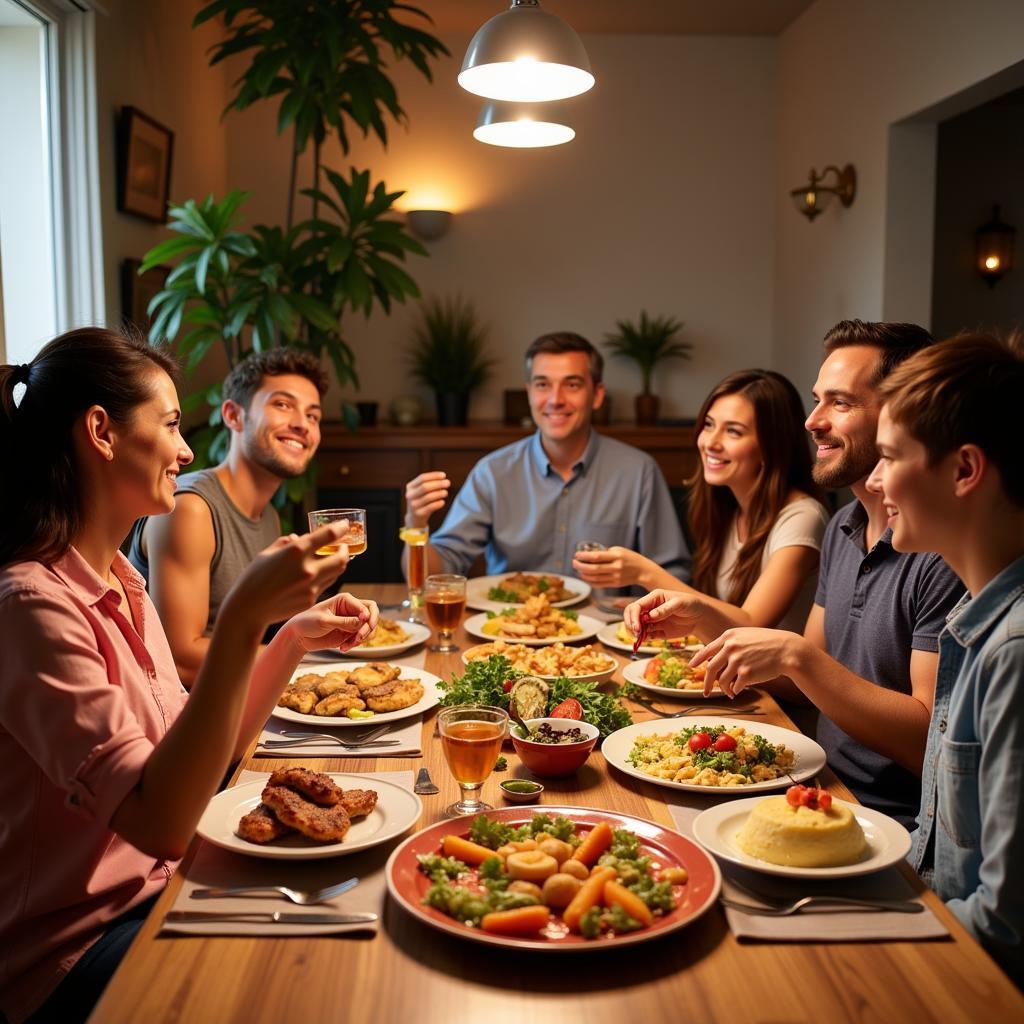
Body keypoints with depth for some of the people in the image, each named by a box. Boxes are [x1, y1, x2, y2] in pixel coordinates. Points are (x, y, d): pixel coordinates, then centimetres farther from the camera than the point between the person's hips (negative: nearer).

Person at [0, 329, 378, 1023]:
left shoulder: (120, 580, 6)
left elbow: (201, 760, 8)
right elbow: (161, 824, -30)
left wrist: (295, 638, -2)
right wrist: (243, 619, -35)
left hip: (154, 891, 8)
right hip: (76, 953, -7)